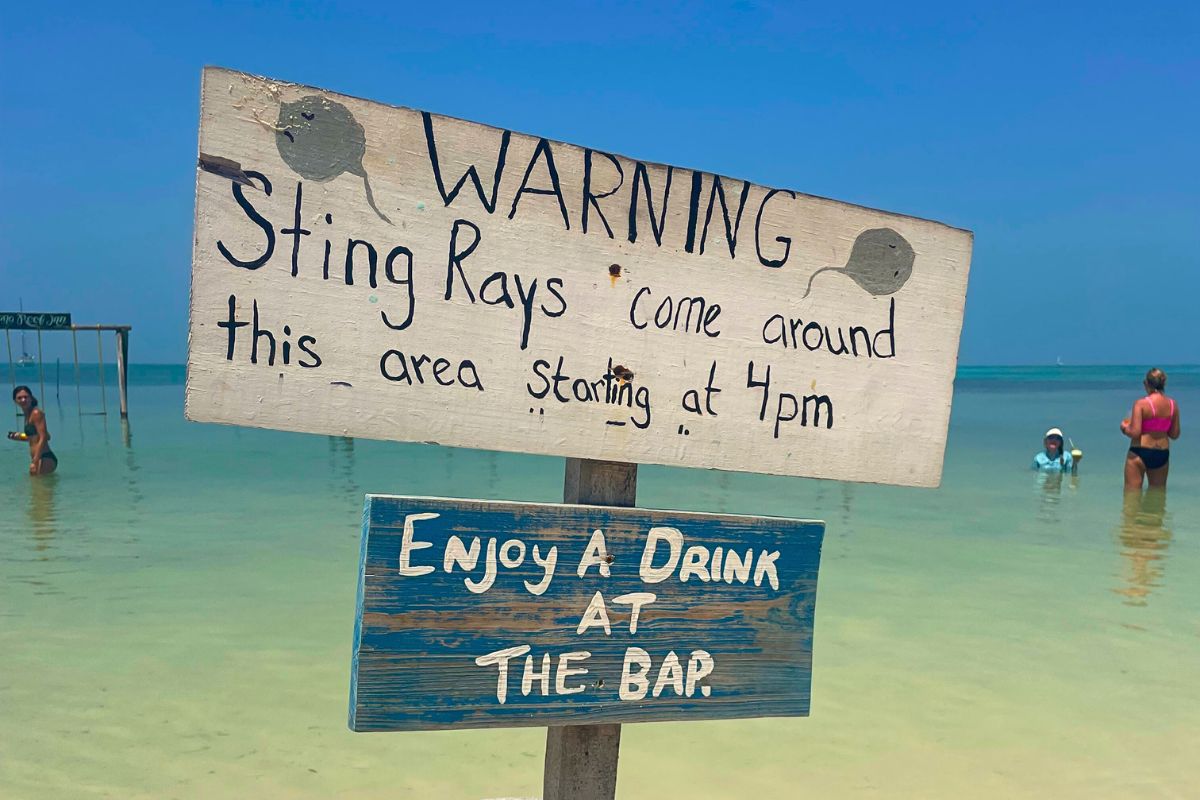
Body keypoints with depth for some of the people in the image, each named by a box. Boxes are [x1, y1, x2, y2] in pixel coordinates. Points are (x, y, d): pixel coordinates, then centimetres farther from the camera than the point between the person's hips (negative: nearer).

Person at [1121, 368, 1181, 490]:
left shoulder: (1141, 403, -14)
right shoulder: (1173, 404, 1)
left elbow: (1135, 433, -18)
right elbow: (1175, 434, 7)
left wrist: (1124, 427, 2)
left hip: (1140, 452, -5)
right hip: (1162, 454, 5)